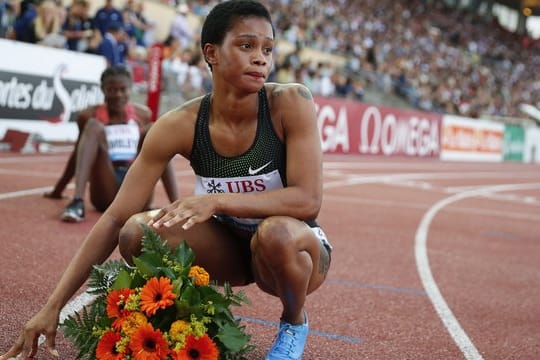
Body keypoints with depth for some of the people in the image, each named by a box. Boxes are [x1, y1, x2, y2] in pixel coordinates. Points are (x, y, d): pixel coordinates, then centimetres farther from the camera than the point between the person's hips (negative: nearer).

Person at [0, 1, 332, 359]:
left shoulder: (291, 102, -22)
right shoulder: (180, 126, -17)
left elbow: (309, 200, -28)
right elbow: (115, 218, -18)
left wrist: (218, 200, -40)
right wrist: (53, 306, -23)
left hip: (293, 246, -2)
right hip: (229, 248, 2)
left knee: (275, 232, -37)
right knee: (137, 232, -24)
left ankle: (295, 322, -4)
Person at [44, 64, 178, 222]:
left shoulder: (142, 114, 10)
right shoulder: (90, 115, 5)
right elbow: (78, 154, 16)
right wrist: (57, 190, 24)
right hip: (105, 195, -2)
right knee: (93, 126, -19)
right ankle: (77, 202, -38)